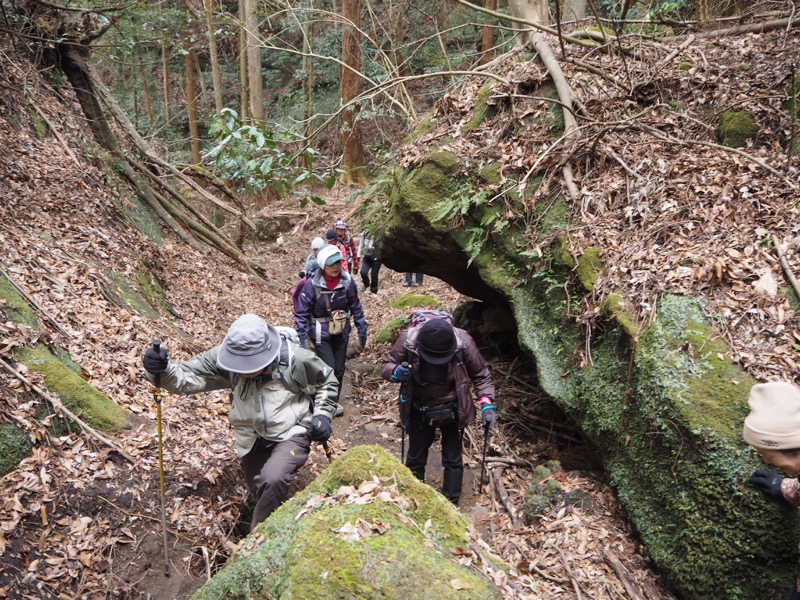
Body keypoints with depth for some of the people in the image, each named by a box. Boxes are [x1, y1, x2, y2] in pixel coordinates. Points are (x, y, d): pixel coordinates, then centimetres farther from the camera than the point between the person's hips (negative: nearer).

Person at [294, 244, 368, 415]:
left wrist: (362, 330, 2)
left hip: (341, 333, 3)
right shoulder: (312, 284, -20)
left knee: (339, 370, 12)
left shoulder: (347, 281, -12)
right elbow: (302, 313, -14)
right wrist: (301, 339, -16)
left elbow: (356, 306, 1)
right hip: (321, 334, -3)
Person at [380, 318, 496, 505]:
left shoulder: (463, 342, -28)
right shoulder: (408, 340, -28)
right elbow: (386, 366, -13)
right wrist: (396, 372, -35)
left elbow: (480, 375, -11)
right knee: (415, 458, 17)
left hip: (452, 410, 0)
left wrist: (487, 402, -23)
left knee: (453, 460, 12)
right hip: (419, 411, 1)